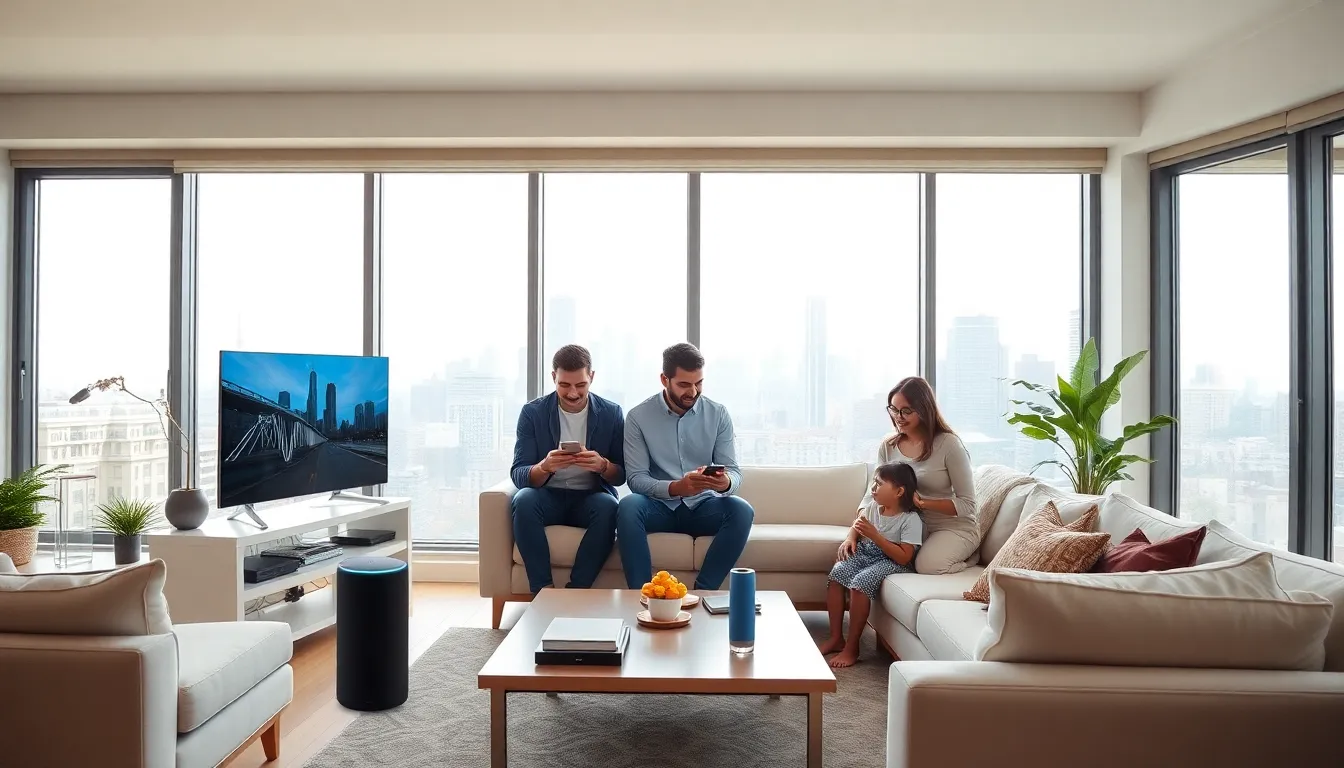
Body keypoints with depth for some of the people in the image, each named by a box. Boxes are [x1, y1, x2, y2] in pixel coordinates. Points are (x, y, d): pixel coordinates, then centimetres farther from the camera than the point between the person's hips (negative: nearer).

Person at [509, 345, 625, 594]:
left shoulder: (611, 413, -1)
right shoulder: (533, 412, -3)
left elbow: (621, 476, 1)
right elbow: (518, 475, -7)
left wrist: (602, 465, -24)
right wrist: (544, 467, -30)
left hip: (591, 497, 0)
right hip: (548, 496, 0)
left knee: (608, 507, -33)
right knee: (523, 500, -32)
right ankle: (542, 591, -26)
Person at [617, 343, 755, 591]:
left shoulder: (718, 414, 0)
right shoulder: (638, 417, -6)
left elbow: (734, 471, -3)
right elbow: (635, 478, -11)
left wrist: (726, 483, -29)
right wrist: (675, 488, -31)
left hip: (702, 506, 2)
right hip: (659, 506, -2)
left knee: (742, 510, -29)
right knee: (628, 506, -34)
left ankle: (702, 594, -22)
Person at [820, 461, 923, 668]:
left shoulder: (911, 520, -17)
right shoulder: (873, 507, 1)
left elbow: (904, 557, -23)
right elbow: (856, 525, 20)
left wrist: (874, 535, -28)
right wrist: (850, 539, -4)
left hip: (892, 562, -6)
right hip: (865, 554, 7)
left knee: (860, 582, -31)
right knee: (836, 573, -19)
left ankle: (852, 647, -17)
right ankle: (836, 637, -7)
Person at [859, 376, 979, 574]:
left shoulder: (948, 444, -18)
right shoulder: (888, 445, -2)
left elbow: (967, 505, -15)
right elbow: (874, 491, 0)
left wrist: (922, 502, -29)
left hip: (954, 527, -5)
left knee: (926, 565, -31)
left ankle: (968, 556, 3)